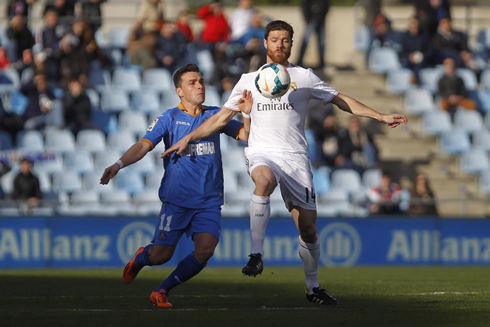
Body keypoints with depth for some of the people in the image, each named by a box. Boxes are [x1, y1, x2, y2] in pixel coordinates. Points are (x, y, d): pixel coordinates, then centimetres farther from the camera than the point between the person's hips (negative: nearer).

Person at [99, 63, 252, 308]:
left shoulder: (215, 115, 11)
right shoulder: (169, 118, 1)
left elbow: (246, 135, 11)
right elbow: (143, 146, -8)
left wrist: (248, 113, -9)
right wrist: (119, 164, -24)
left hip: (209, 200, 3)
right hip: (177, 198, -3)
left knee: (205, 250, -17)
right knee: (161, 255, -7)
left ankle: (162, 291, 1)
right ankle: (140, 258, 32)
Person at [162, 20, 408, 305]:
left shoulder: (304, 77, 9)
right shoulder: (249, 81, 13)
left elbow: (341, 100, 15)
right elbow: (222, 117, 18)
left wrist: (380, 116, 8)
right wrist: (188, 138, 10)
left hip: (296, 158, 1)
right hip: (262, 154, -1)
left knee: (308, 229, -2)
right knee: (264, 181, -38)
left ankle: (313, 287, 18)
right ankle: (257, 254, -36)